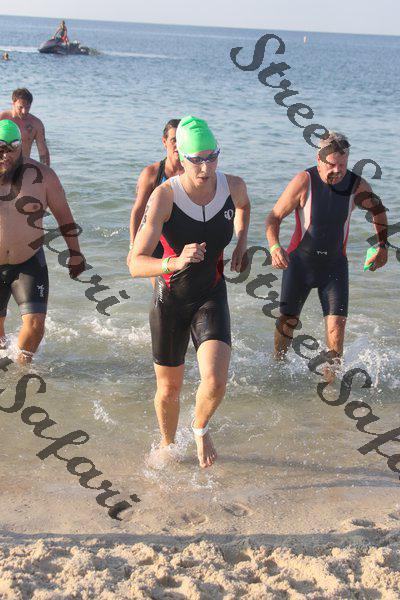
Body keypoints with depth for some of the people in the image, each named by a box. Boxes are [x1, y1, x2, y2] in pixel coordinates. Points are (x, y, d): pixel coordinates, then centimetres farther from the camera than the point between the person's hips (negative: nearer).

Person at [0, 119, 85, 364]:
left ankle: (22, 363, 17)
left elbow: (64, 214, 3)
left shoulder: (42, 175, -6)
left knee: (35, 322, -10)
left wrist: (75, 253, 7)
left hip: (29, 263, -1)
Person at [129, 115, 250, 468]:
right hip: (170, 300, -1)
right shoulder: (164, 196, -22)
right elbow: (135, 264, -28)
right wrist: (176, 262, -44)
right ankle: (167, 444, 45)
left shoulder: (233, 186, -11)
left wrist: (241, 243, 5)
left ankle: (200, 429, 18)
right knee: (169, 389, 12)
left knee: (215, 382, -18)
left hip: (212, 297, 2)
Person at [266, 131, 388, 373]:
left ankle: (332, 377, 4)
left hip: (335, 264, 1)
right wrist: (275, 246, -29)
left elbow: (378, 209, 13)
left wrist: (383, 246, 10)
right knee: (288, 320, 6)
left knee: (337, 325, -9)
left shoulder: (357, 185, -9)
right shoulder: (304, 181, -16)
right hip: (300, 262, -1)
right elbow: (274, 217, -12)